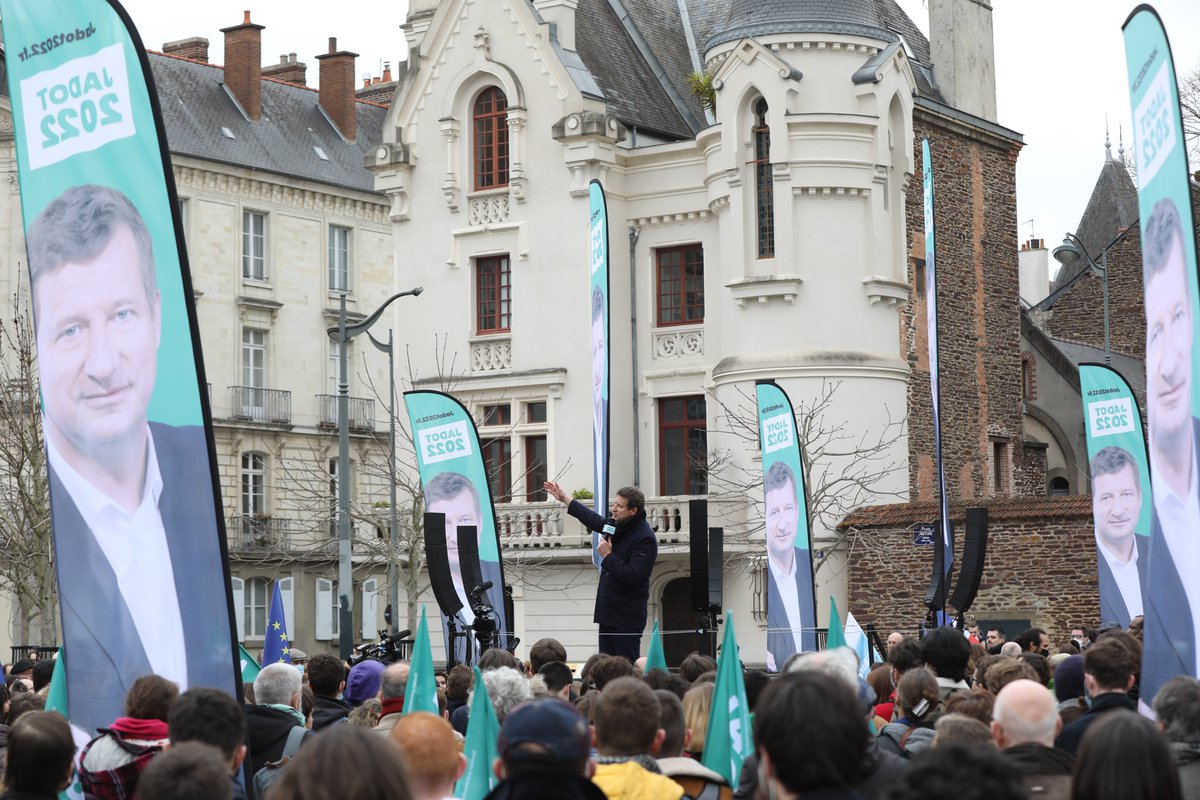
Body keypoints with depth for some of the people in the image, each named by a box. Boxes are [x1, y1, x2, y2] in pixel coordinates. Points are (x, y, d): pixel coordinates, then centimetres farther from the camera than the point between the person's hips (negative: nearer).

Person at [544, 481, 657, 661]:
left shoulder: (645, 538, -17)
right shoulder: (618, 526, 8)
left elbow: (633, 577, -24)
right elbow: (594, 520, 28)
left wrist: (608, 555, -17)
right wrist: (564, 499, 33)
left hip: (627, 617, -9)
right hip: (608, 612, 9)